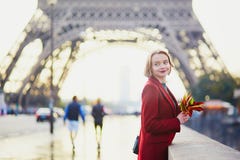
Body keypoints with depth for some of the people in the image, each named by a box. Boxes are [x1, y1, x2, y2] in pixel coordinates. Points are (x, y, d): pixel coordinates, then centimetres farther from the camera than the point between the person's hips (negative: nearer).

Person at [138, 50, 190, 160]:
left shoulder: (163, 87, 11)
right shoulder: (150, 88, -17)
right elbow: (149, 125, -23)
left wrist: (181, 113, -2)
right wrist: (177, 121, -19)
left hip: (162, 147, 9)